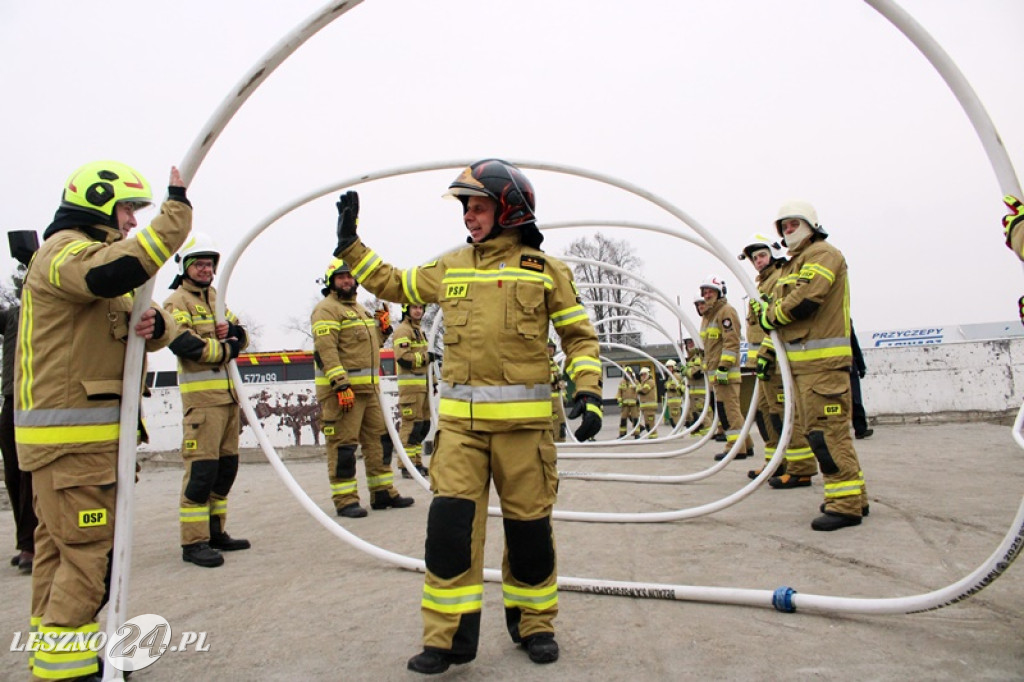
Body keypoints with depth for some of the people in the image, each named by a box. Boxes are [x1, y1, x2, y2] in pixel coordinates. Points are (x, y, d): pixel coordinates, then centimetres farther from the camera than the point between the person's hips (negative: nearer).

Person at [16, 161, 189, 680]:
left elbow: (138, 315, 15)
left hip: (87, 434, 11)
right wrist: (176, 209, -29)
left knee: (60, 548, 16)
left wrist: (155, 324, -10)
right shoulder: (63, 250, -10)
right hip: (70, 437, -11)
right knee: (90, 553, -9)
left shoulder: (89, 254, 24)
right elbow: (117, 270, -35)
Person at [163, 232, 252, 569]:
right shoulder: (177, 301, -2)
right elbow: (184, 343, -18)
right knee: (201, 468, -9)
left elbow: (242, 339, 16)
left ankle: (216, 531, 21)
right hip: (200, 396, -8)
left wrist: (232, 329, -6)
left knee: (226, 466, 10)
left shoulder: (216, 298, 22)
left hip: (228, 393, 8)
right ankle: (194, 541, -2)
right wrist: (225, 348, -9)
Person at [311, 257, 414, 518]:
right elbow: (325, 350, -18)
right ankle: (345, 500, 3)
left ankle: (383, 492, 21)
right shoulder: (327, 309, -7)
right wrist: (340, 384, -26)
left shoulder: (360, 309, 22)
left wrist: (383, 328, 11)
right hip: (341, 388, -9)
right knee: (343, 443, -5)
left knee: (380, 438, 12)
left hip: (369, 387, 9)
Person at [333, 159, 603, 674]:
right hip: (460, 419, 3)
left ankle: (533, 624, 30)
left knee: (529, 528, 8)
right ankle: (448, 636, 12)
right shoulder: (449, 268, 13)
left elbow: (580, 337, 4)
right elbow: (392, 284, 26)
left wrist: (588, 391, -8)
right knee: (449, 524, -4)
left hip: (522, 420, -2)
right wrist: (351, 246, 22)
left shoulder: (545, 270, 2)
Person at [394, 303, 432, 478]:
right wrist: (426, 356, -15)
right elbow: (403, 358, -20)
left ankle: (416, 462, 19)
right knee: (412, 424, -10)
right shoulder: (403, 330, -7)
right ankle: (407, 466, -6)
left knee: (424, 424, 11)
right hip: (410, 385, -10)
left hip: (422, 385, 10)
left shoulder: (419, 330, 24)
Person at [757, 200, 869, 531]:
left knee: (826, 430, -11)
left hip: (823, 361, -10)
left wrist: (772, 316, -5)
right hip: (804, 361, 10)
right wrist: (770, 314, 1)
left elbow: (804, 300, -19)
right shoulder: (797, 262, 26)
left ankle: (846, 504, -6)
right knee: (816, 430, 13)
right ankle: (852, 496, 22)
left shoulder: (822, 253, -6)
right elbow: (783, 304, 21)